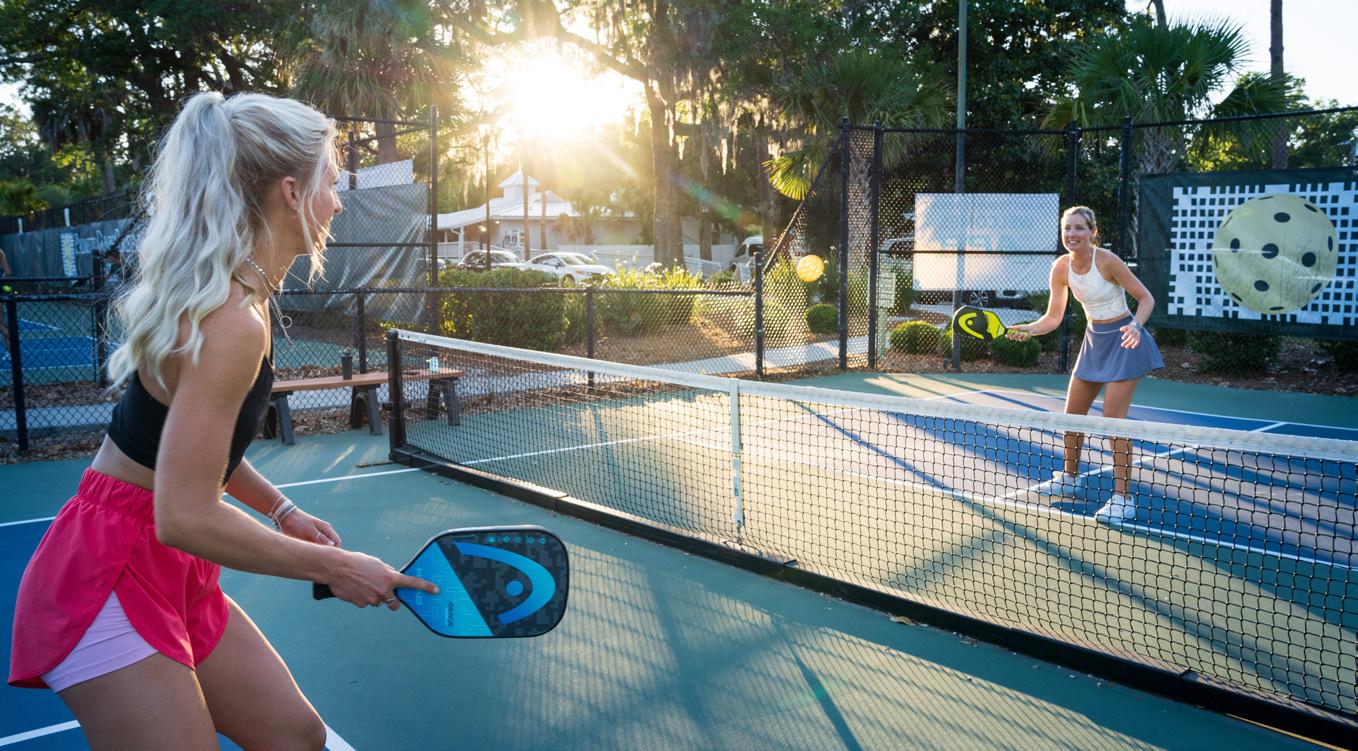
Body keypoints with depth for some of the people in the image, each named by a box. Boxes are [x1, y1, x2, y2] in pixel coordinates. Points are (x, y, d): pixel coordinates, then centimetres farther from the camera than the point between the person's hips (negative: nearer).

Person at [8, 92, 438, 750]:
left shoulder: (223, 295, 5)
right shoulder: (233, 321, -25)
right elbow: (185, 517, -27)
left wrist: (281, 510, 12)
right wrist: (334, 567, -18)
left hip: (175, 575, 9)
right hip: (113, 579, -9)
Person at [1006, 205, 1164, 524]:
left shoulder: (1107, 260, -21)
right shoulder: (1061, 267, -5)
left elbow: (1146, 298, -14)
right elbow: (1053, 318, -1)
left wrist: (1135, 326, -32)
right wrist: (1028, 328, -20)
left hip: (1123, 340, -6)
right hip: (1094, 339, 6)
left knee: (1113, 418, -11)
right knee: (1073, 413, 12)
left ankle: (1123, 499, -2)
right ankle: (1069, 477, 33)